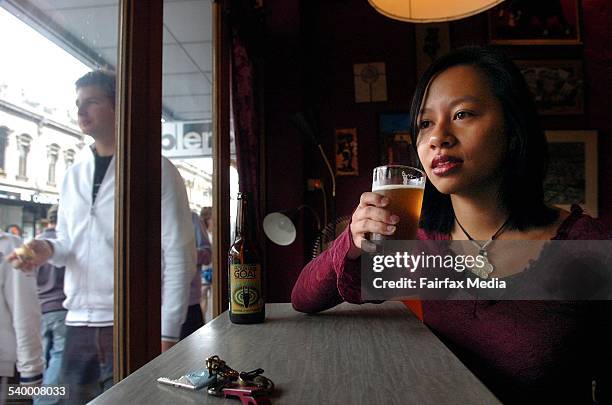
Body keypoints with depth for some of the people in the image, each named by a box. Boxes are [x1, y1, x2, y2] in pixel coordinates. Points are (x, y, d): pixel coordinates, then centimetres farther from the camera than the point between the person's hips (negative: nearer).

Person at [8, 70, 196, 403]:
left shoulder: (156, 170, -7)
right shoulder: (72, 175, 12)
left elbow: (179, 255, -10)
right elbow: (68, 244, 20)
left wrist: (168, 331, -13)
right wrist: (47, 249, -5)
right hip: (78, 324, 6)